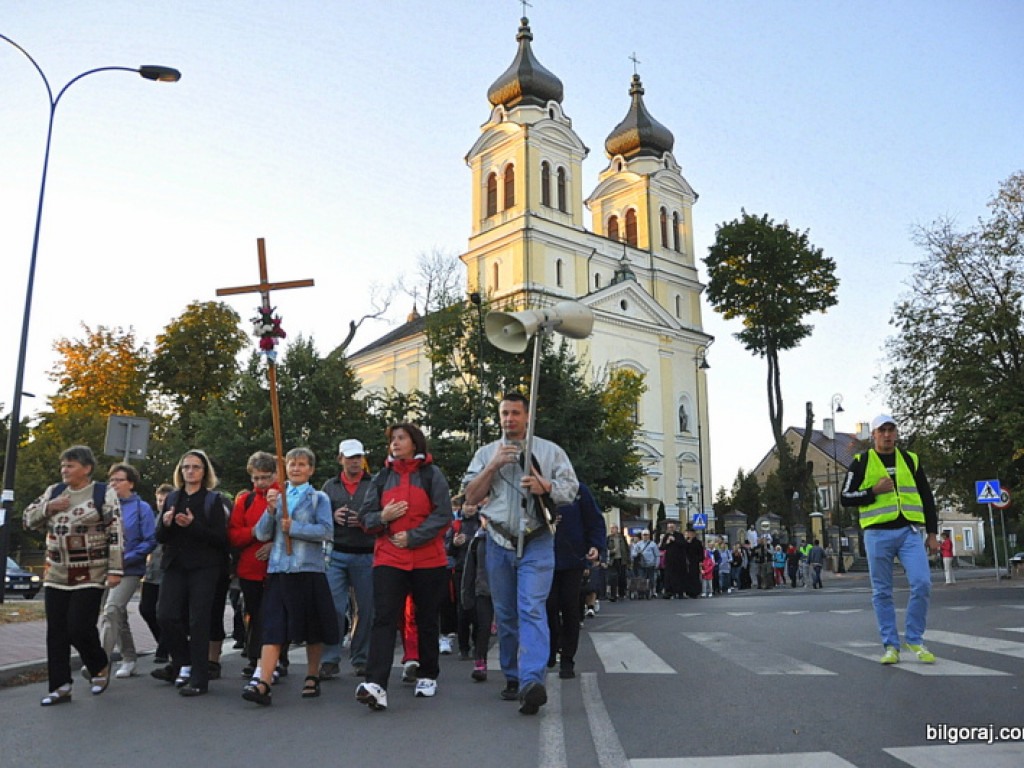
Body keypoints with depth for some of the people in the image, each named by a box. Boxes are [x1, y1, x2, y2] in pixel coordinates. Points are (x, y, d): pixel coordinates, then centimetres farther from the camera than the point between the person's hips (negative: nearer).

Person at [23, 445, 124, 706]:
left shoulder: (104, 493, -5)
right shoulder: (54, 492, 10)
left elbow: (115, 534, -8)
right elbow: (28, 519, 14)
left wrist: (115, 569, -14)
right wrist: (48, 507, -6)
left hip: (90, 576, -5)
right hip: (56, 575, 5)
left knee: (80, 628, -8)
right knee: (56, 632, 6)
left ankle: (99, 667, 19)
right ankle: (60, 686, 16)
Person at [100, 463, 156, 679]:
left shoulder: (142, 508, -4)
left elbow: (150, 541, -8)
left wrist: (126, 559, -16)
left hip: (129, 570, -6)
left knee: (110, 611, -21)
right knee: (119, 617, 13)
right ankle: (129, 658, 26)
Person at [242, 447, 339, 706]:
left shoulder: (319, 498, 3)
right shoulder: (277, 496, 13)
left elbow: (326, 531, -10)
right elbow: (261, 534, 5)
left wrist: (294, 527, -15)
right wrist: (270, 510, -10)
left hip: (309, 569, -2)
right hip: (278, 570, 2)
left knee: (313, 629, 7)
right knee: (273, 628, -5)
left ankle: (312, 678, 22)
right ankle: (263, 683, -9)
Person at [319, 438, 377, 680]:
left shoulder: (374, 485, 6)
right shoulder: (330, 486, 13)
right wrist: (333, 517, -7)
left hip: (366, 556, -1)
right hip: (336, 555, 1)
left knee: (365, 609, 5)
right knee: (333, 608, -3)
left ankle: (360, 659, 18)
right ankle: (330, 660, 6)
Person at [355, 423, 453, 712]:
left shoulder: (432, 475, 2)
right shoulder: (382, 477, 13)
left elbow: (443, 516, -7)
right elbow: (365, 516, 12)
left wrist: (412, 537, -15)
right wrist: (382, 517, -10)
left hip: (428, 560, -2)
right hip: (388, 559, 2)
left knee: (427, 620, 10)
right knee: (383, 619, -13)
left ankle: (427, 676, 28)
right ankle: (376, 685, -20)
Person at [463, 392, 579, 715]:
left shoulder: (550, 451, 8)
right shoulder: (486, 453, 13)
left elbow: (571, 491, 5)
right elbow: (471, 496, 5)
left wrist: (546, 487, -15)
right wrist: (494, 465, -7)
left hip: (537, 542, -3)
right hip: (499, 542, 3)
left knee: (532, 609, -17)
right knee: (505, 614, 8)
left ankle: (532, 681, -25)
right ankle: (512, 678, 20)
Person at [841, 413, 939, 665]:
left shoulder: (910, 459, 13)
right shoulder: (861, 462, 5)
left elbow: (927, 498, 15)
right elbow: (846, 498, 2)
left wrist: (932, 533, 10)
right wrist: (874, 491, -11)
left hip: (909, 532, 2)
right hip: (877, 533, -1)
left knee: (922, 583, -11)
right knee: (882, 592, 3)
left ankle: (914, 640, 7)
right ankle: (890, 645, 13)